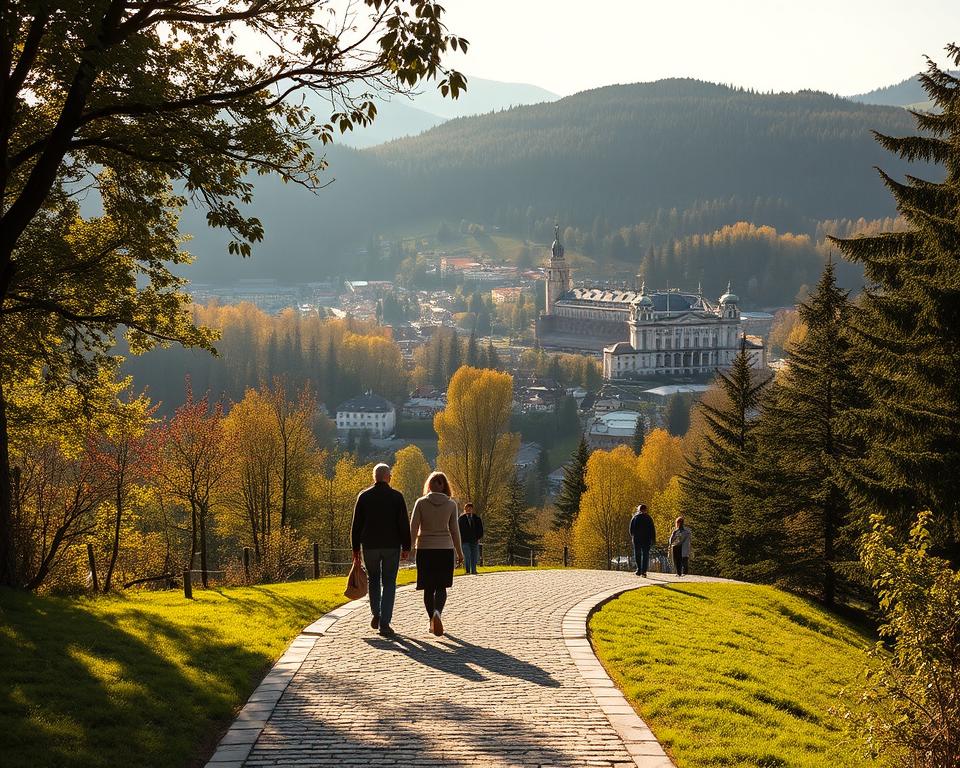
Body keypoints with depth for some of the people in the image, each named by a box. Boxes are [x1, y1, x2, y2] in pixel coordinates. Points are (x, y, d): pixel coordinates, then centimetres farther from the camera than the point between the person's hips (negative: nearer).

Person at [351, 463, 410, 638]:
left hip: (370, 545, 1)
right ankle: (384, 624, -3)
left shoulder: (364, 496, 2)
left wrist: (355, 549, 8)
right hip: (392, 546, -1)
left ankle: (376, 614, 3)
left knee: (373, 579, 19)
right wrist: (406, 547, 2)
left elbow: (356, 525, 3)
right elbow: (404, 524, -4)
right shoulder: (396, 496, -3)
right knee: (389, 583, 3)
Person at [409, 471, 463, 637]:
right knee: (441, 587, 2)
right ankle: (437, 612, -24)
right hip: (445, 548, 0)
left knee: (428, 588, 10)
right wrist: (459, 552, 10)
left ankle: (432, 622, 13)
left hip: (425, 549, 0)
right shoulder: (451, 504, -1)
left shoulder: (421, 503, -2)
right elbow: (454, 530, 2)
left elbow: (413, 528, -5)